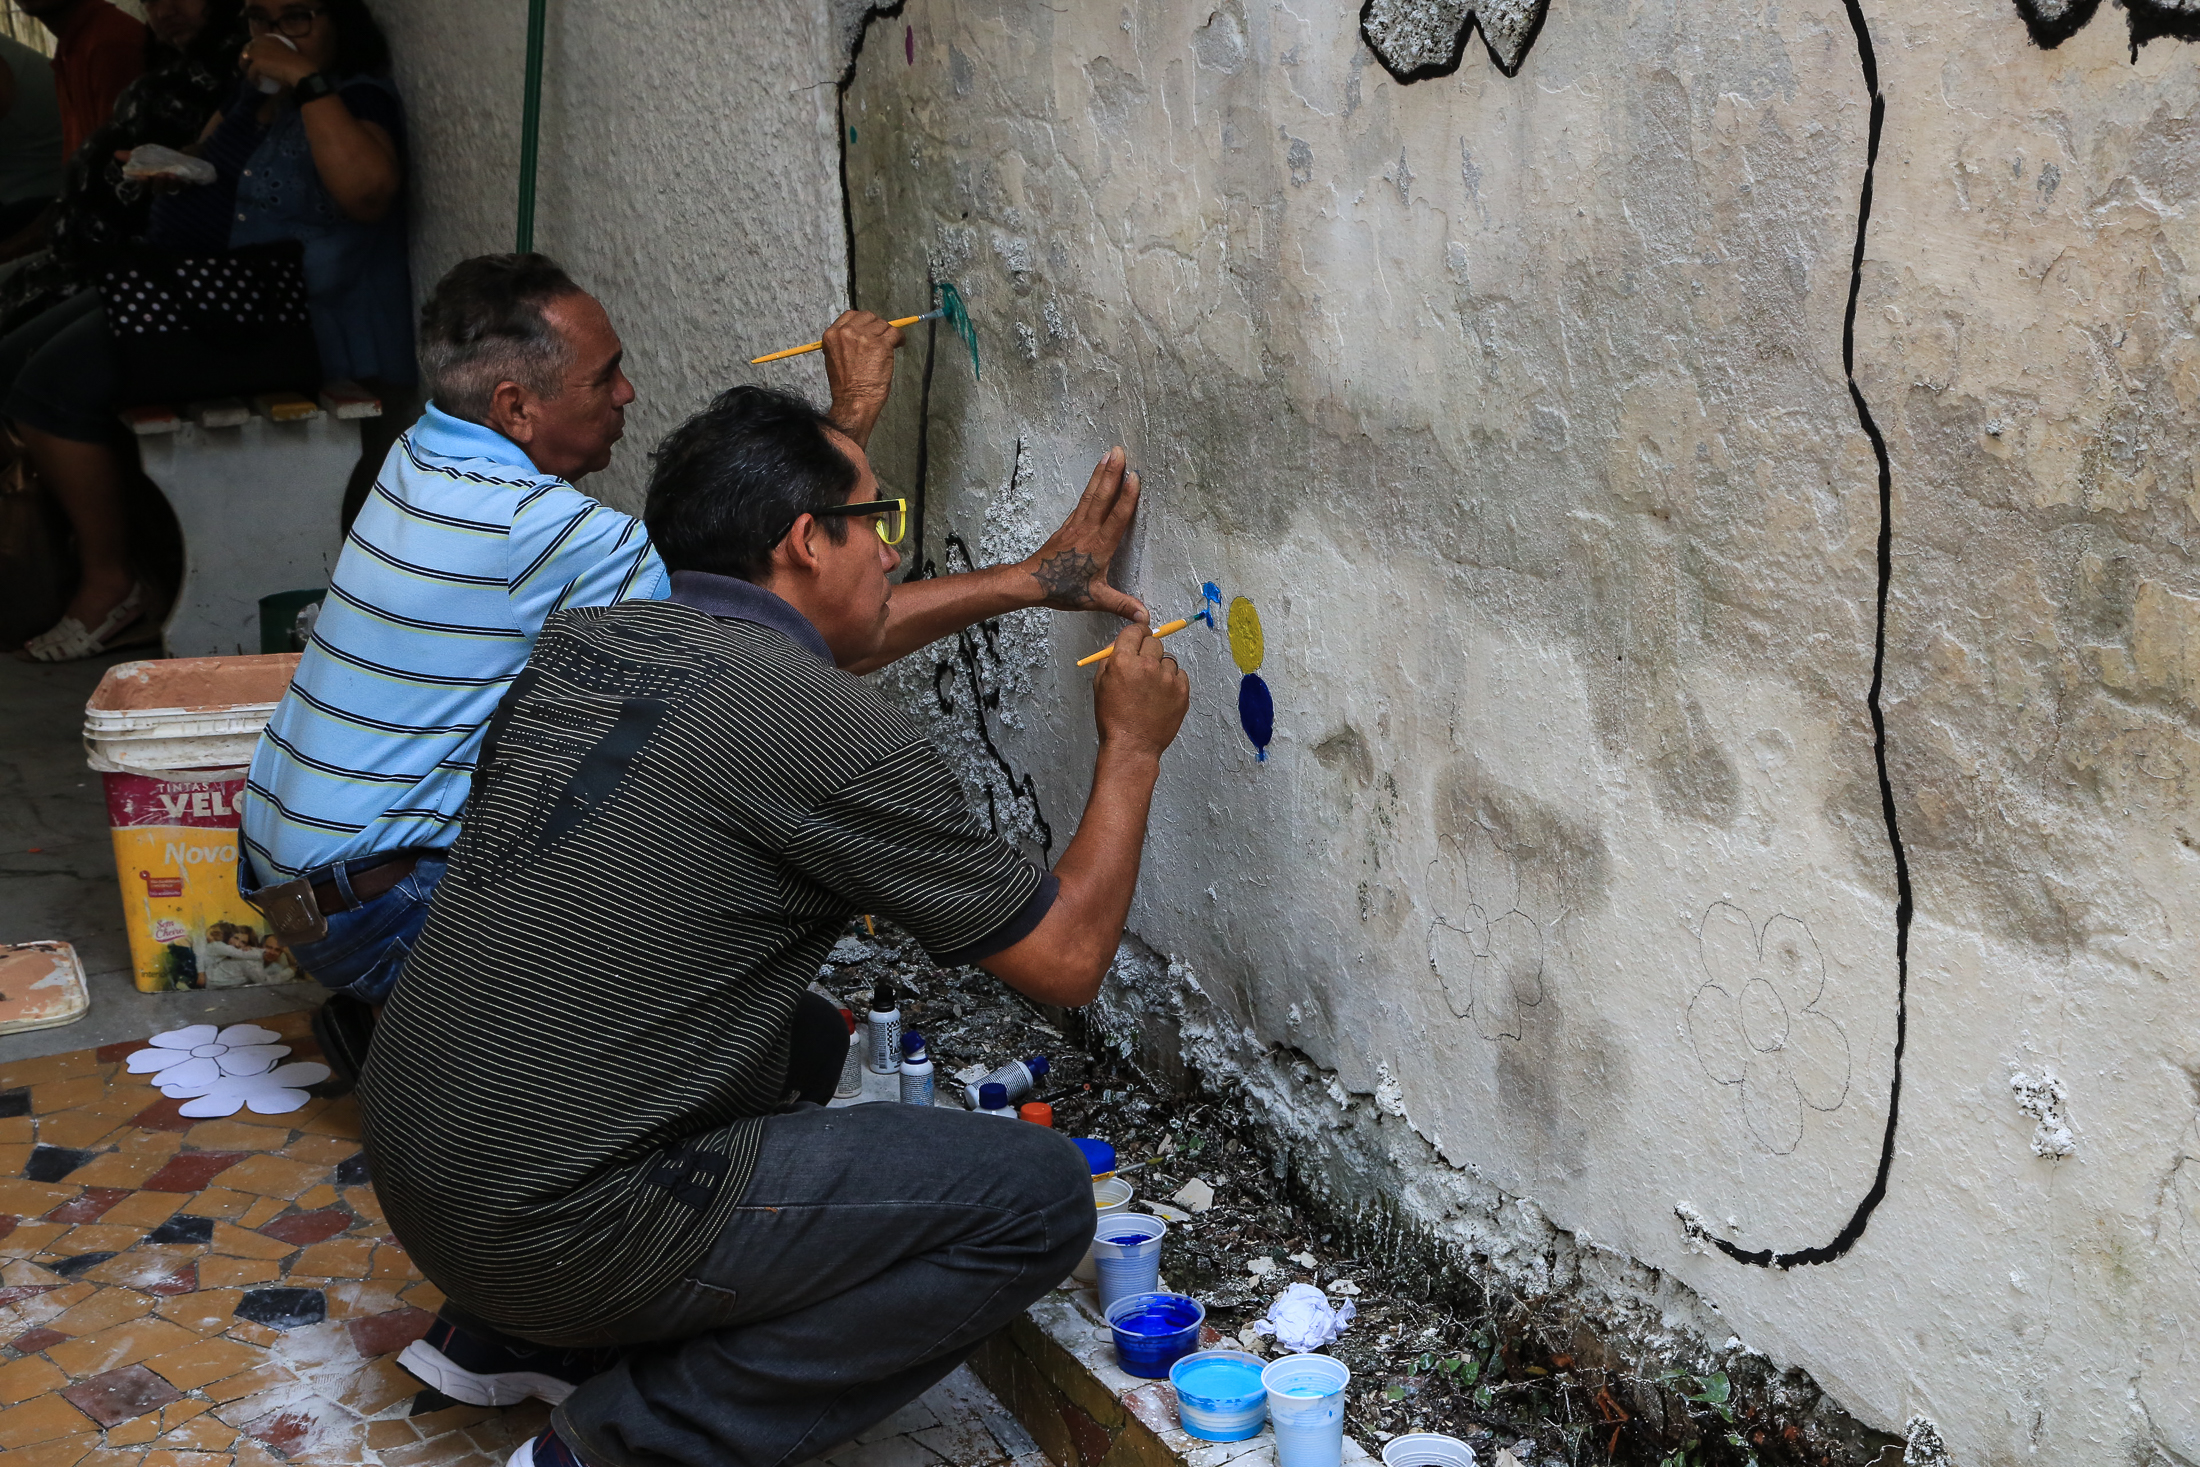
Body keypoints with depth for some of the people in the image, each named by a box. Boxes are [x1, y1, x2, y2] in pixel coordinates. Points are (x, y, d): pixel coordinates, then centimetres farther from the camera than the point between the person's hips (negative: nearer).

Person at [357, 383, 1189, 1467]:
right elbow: (1066, 961, -7)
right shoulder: (831, 732, -17)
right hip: (550, 1233, -9)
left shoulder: (584, 637, 6)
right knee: (1037, 1198, -6)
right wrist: (1132, 746, 7)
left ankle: (502, 1327, 22)